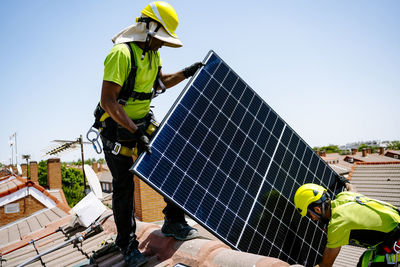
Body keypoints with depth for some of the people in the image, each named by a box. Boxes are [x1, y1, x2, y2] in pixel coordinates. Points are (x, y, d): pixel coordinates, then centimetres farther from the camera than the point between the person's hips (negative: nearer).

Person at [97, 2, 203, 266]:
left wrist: (186, 73, 9)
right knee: (124, 187, 0)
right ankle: (128, 246, 17)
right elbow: (108, 101, -29)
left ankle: (174, 223, 19)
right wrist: (135, 132, -32)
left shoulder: (153, 53, 5)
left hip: (143, 123, 8)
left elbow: (159, 82, 22)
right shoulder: (122, 54, -23)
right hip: (117, 128, -8)